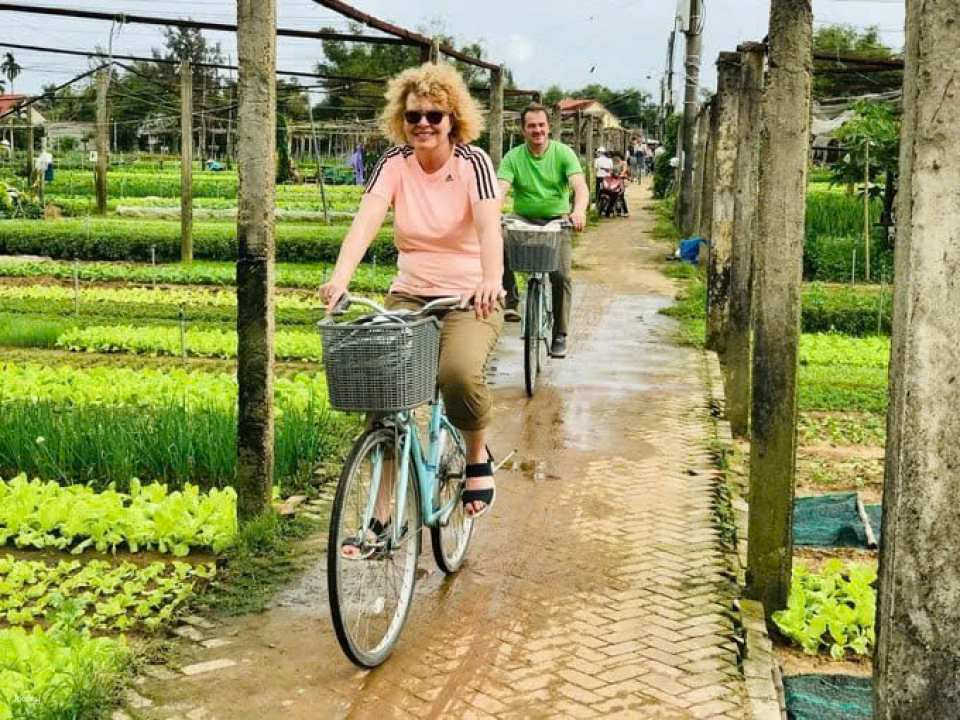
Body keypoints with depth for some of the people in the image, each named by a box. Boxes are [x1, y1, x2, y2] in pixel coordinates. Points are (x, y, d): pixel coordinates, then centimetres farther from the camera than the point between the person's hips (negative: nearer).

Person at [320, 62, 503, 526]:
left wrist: (492, 280, -46)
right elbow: (366, 220, -19)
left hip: (469, 298, -3)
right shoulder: (395, 162, -3)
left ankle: (478, 457, 0)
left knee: (459, 372, -32)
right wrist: (340, 277, -37)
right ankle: (382, 513, 0)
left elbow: (489, 227, -26)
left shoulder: (471, 161, -10)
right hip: (409, 295, 3)